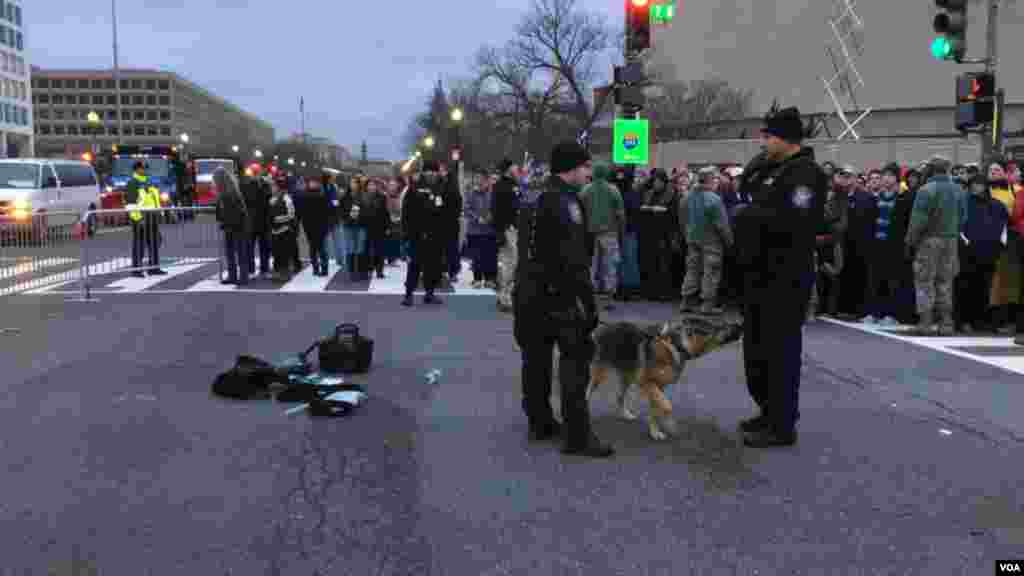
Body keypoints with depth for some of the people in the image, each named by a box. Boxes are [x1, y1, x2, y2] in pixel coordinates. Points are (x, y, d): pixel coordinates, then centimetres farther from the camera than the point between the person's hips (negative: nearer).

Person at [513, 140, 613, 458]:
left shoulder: (535, 200, 14)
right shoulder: (566, 201, -15)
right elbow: (575, 260, -21)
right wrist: (589, 301, -19)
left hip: (529, 293, 9)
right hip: (559, 294, -9)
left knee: (537, 359, 15)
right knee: (576, 360, -5)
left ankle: (540, 423, 26)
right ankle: (577, 436, -4)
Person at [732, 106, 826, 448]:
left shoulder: (805, 173, -14)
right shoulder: (773, 170, 17)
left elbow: (796, 222, -26)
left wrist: (754, 215, -18)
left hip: (786, 278, -10)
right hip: (763, 273, 10)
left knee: (780, 348, -5)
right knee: (757, 346, 16)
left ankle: (782, 426, 3)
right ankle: (770, 413, 29)